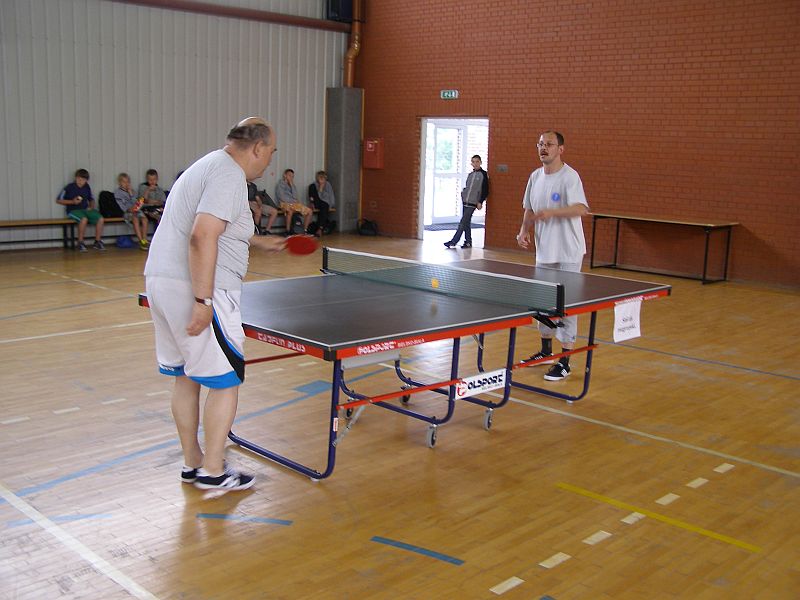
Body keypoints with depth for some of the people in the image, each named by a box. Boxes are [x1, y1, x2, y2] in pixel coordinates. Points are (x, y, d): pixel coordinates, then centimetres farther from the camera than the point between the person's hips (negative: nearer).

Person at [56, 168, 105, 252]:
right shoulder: (69, 187, -6)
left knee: (100, 219, -21)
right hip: (73, 211, -5)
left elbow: (91, 199, 26)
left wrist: (91, 206, 4)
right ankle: (80, 243, -20)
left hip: (85, 209, 5)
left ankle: (97, 242, -7)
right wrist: (72, 202, -12)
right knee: (84, 219, -37)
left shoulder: (87, 187, 8)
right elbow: (58, 200, -2)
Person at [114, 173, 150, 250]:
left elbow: (134, 202, 11)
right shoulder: (117, 192, 5)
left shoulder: (130, 191, 22)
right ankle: (141, 241, -41)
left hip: (134, 210, 5)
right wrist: (128, 209, -21)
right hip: (125, 212, -5)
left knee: (144, 218, -24)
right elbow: (121, 204, -7)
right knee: (135, 219, -34)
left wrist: (131, 193, 2)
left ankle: (145, 239, -24)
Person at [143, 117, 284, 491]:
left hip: (160, 281, 10)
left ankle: (191, 463, 27)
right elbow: (202, 238, -25)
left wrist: (261, 243, 46)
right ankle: (212, 470, 9)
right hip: (194, 290, -10)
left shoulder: (207, 167, 20)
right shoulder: (229, 175, -13)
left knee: (186, 377, 16)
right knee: (226, 379, 1)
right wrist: (202, 301, -26)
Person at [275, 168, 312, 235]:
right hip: (285, 204, -7)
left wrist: (292, 185, 0)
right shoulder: (280, 184, 3)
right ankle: (288, 232, -32)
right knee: (290, 211, -41)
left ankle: (305, 230, -3)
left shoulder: (292, 185, 20)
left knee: (309, 211, -8)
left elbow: (295, 196, 4)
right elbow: (282, 198, -7)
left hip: (295, 204, 7)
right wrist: (293, 201, -5)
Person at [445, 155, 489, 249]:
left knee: (463, 222, -10)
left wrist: (480, 202, -12)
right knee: (466, 223, 8)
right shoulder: (470, 175, 15)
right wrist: (463, 193, 6)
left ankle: (454, 241, -9)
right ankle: (468, 242, 15)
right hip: (465, 201, 7)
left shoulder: (483, 174, -4)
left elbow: (485, 190, -7)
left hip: (473, 202, -7)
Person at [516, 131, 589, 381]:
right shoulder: (535, 177, 9)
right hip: (543, 251, 8)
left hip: (567, 253, -8)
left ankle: (564, 362, 1)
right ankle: (546, 351, 33)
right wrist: (524, 230, 2)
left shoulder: (569, 176, -14)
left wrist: (552, 212, -37)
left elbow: (581, 208, -26)